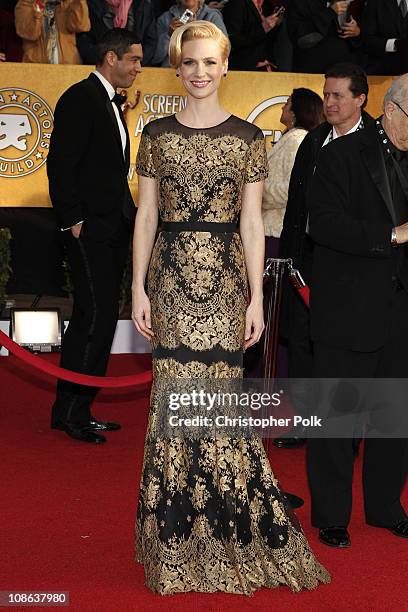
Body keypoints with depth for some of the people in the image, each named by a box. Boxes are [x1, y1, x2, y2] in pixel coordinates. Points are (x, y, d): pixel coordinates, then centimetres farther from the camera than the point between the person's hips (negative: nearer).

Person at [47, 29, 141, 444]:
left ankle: (76, 410, 17)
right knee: (96, 315, -11)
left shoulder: (110, 102, 19)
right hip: (90, 228, -10)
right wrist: (72, 220, -19)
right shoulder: (81, 98, -9)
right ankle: (70, 411, -3)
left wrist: (127, 217, 14)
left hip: (112, 229, 10)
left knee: (94, 318, 10)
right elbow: (61, 163, -16)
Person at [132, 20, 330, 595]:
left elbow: (252, 222, 3)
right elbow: (146, 215, 7)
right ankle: (178, 540, 14)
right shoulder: (157, 134, 7)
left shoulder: (247, 137, 4)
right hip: (172, 275, 1)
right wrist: (139, 287, 1)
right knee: (175, 392, 1)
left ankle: (231, 533, 12)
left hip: (225, 276, -1)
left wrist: (257, 298, -1)